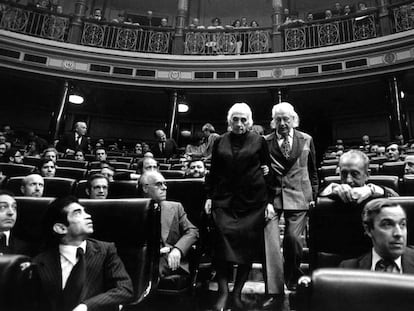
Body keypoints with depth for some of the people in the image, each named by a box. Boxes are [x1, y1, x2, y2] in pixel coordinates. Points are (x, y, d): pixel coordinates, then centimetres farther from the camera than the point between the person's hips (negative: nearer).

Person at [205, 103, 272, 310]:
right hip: (224, 200, 1)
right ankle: (223, 292, 8)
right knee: (222, 243, -7)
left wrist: (270, 200, 1)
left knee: (247, 246, 3)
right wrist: (209, 196, 6)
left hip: (252, 201, -1)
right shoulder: (220, 142, 9)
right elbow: (213, 172, 13)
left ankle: (237, 293, 19)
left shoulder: (259, 141, 4)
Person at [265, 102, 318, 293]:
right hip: (272, 195, 0)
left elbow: (312, 170, 15)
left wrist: (313, 195, 15)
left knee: (293, 238, -2)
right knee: (269, 238, -9)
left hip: (298, 196, 1)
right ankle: (274, 287, 5)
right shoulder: (265, 142, 4)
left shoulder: (306, 140, 9)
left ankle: (292, 281, 26)